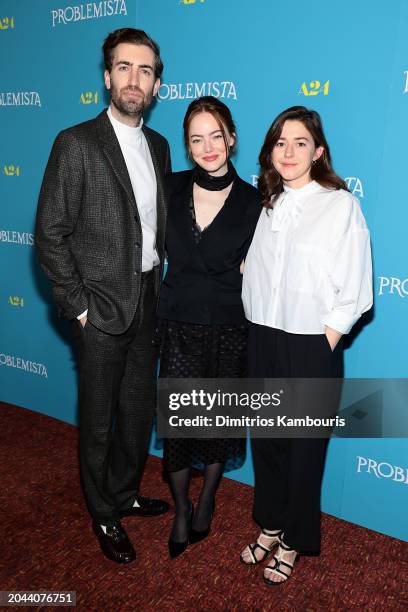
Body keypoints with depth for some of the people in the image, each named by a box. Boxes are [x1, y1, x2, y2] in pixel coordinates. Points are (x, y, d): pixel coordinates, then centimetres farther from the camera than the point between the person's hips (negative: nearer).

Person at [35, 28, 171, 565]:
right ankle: (104, 515, 31)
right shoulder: (76, 144, -11)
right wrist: (78, 306, -12)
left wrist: (158, 275, 8)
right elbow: (51, 233, -12)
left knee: (139, 409, 17)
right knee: (99, 417, 9)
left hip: (147, 302, 6)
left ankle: (125, 493, 40)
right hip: (102, 307, -6)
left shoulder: (158, 145, 9)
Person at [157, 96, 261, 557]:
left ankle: (206, 500, 41)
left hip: (229, 330, 0)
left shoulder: (252, 202, -6)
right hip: (178, 326, 1)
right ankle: (181, 509, 30)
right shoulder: (171, 188, -1)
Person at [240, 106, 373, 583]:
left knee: (304, 447, 11)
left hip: (311, 348, -4)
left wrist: (323, 345, -11)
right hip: (262, 341, 5)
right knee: (265, 437, 17)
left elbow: (353, 291, -10)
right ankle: (269, 525, 39)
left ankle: (293, 542, 33)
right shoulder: (266, 204, 6)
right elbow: (252, 273, 11)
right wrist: (256, 335, 3)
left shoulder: (341, 205, -9)